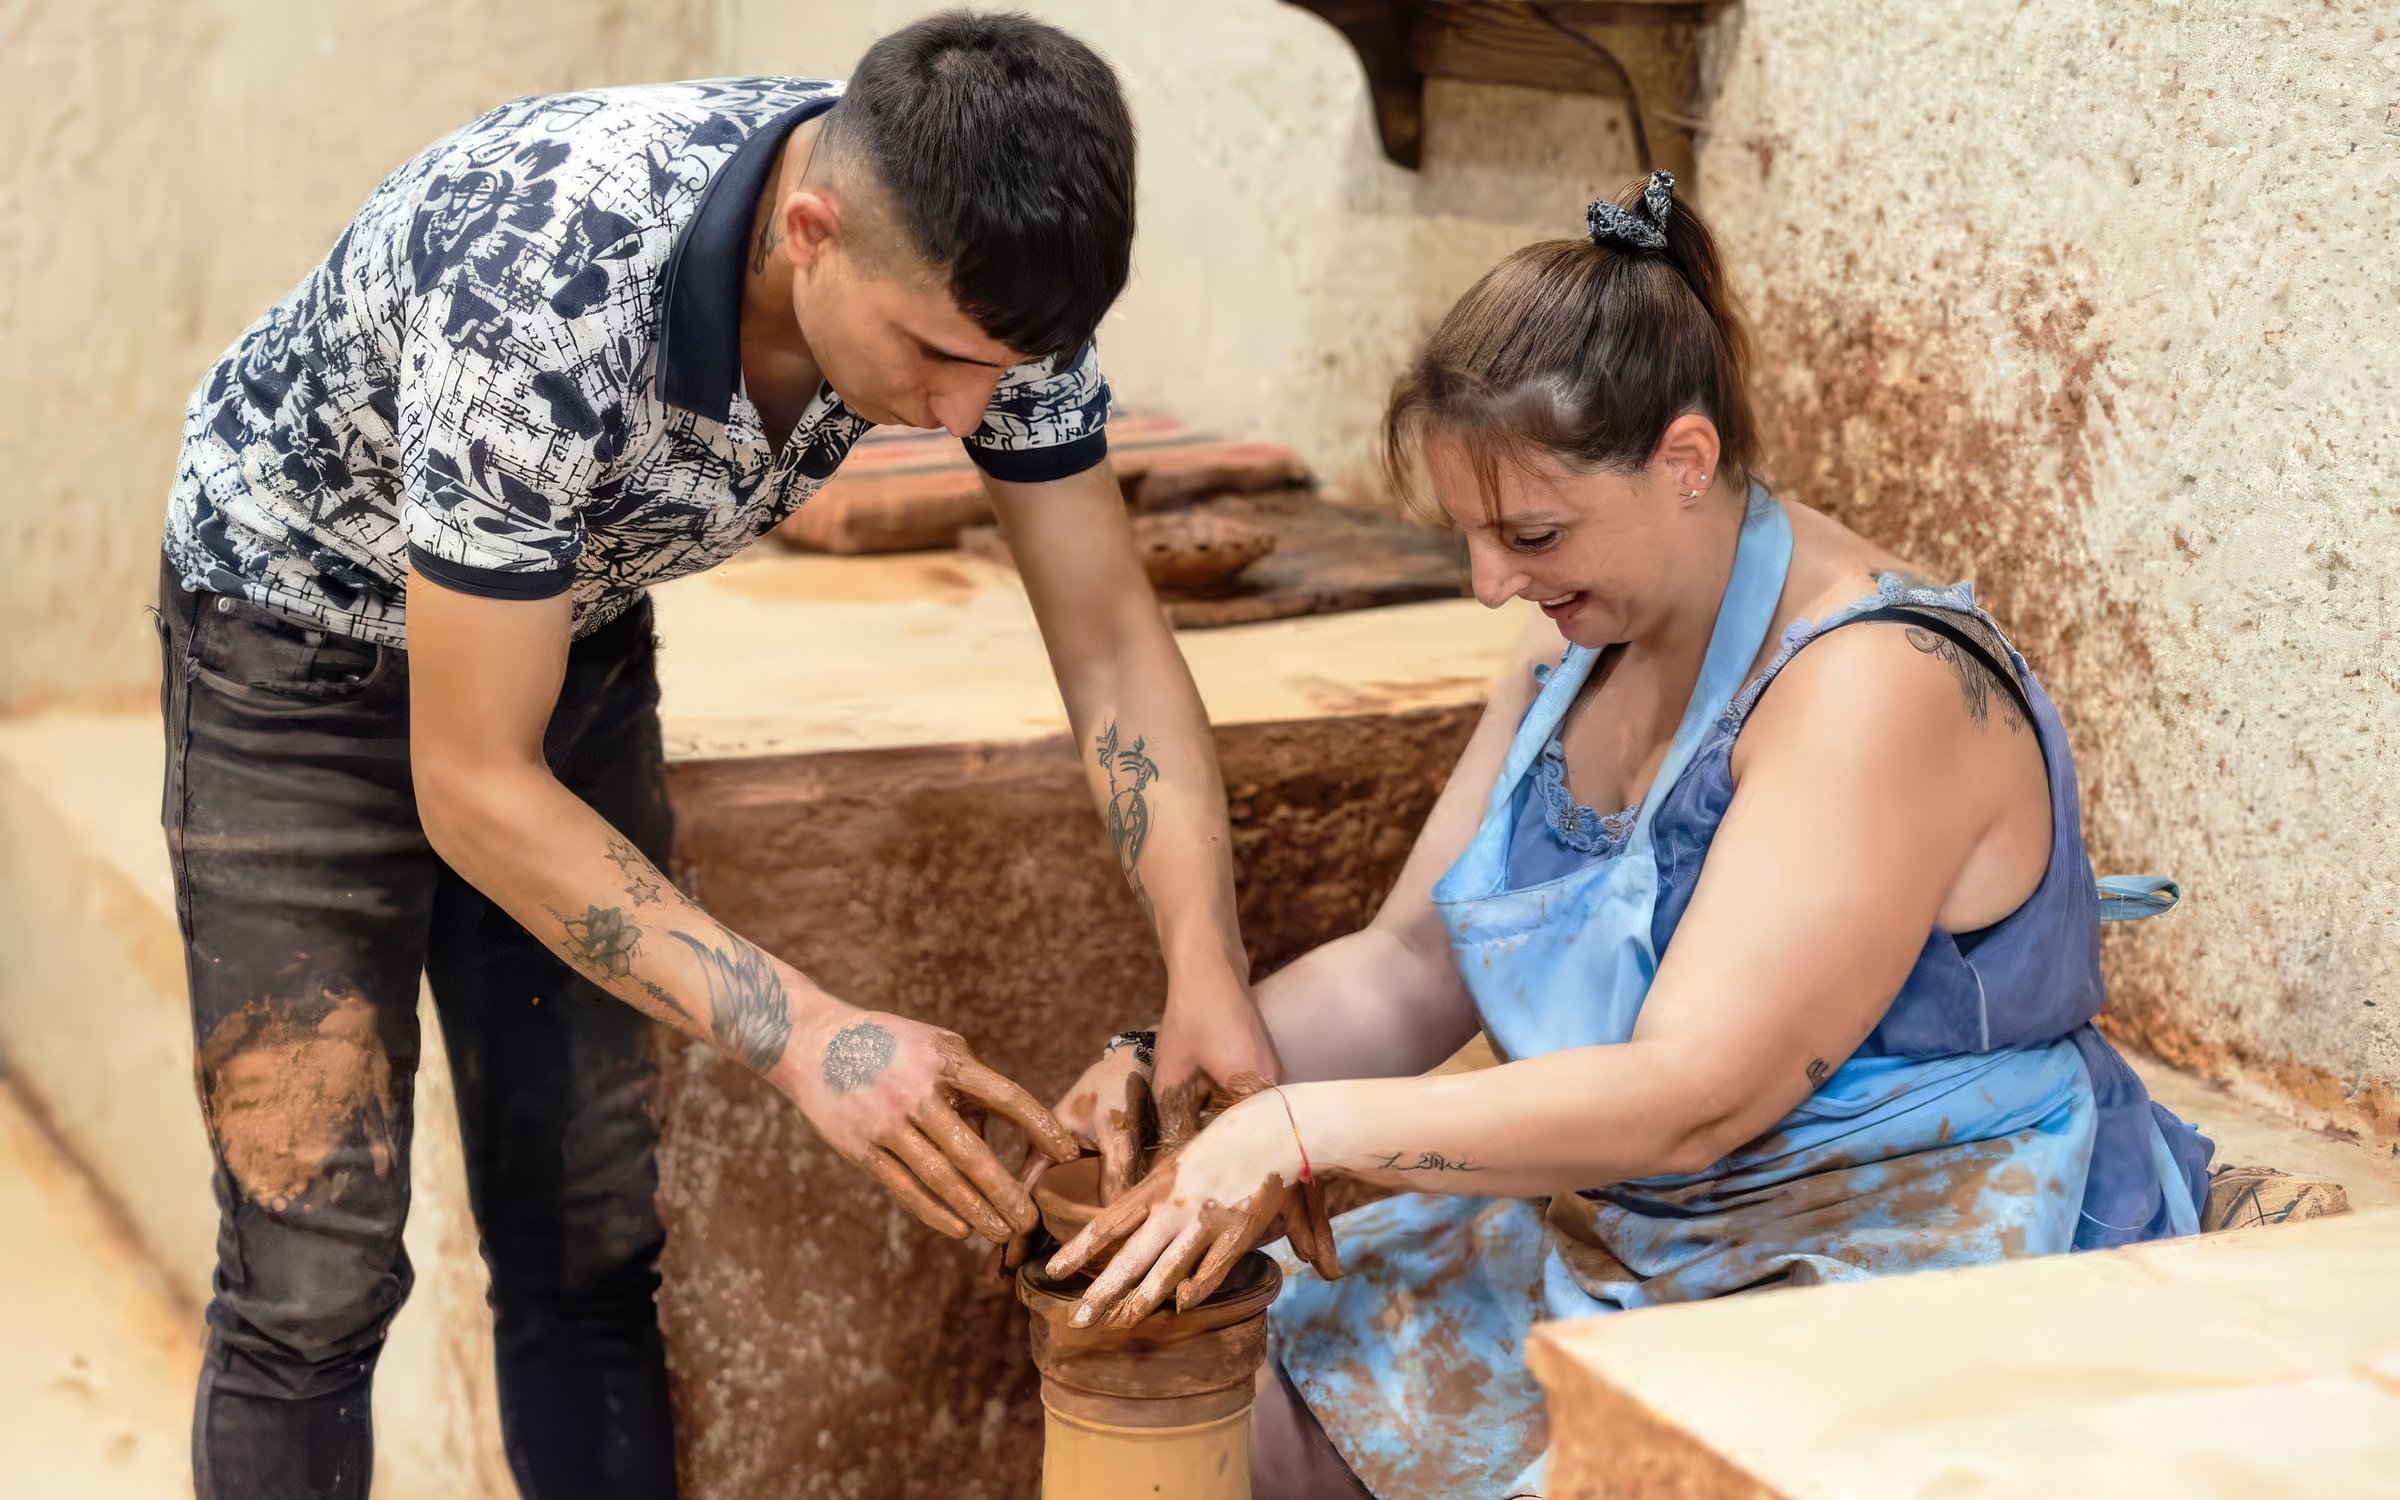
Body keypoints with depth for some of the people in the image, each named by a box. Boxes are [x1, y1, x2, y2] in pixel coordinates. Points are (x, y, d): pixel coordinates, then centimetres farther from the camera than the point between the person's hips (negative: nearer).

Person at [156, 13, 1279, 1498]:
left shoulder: (970, 267, -23)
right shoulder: (544, 293, -41)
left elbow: (1111, 637, -15)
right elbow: (472, 784, -33)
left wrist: (1210, 968, -28)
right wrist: (804, 1032, -39)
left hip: (573, 618, 5)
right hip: (306, 633, -5)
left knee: (594, 1236, 7)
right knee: (319, 1268, -8)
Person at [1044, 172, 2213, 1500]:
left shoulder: (1881, 689, -25)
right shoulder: (1589, 641, 4)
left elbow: (1693, 1096, -29)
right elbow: (1407, 970, 8)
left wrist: (1301, 1132, -27)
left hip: (1904, 1274, -8)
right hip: (1620, 1230, 8)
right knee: (1276, 1391, 0)